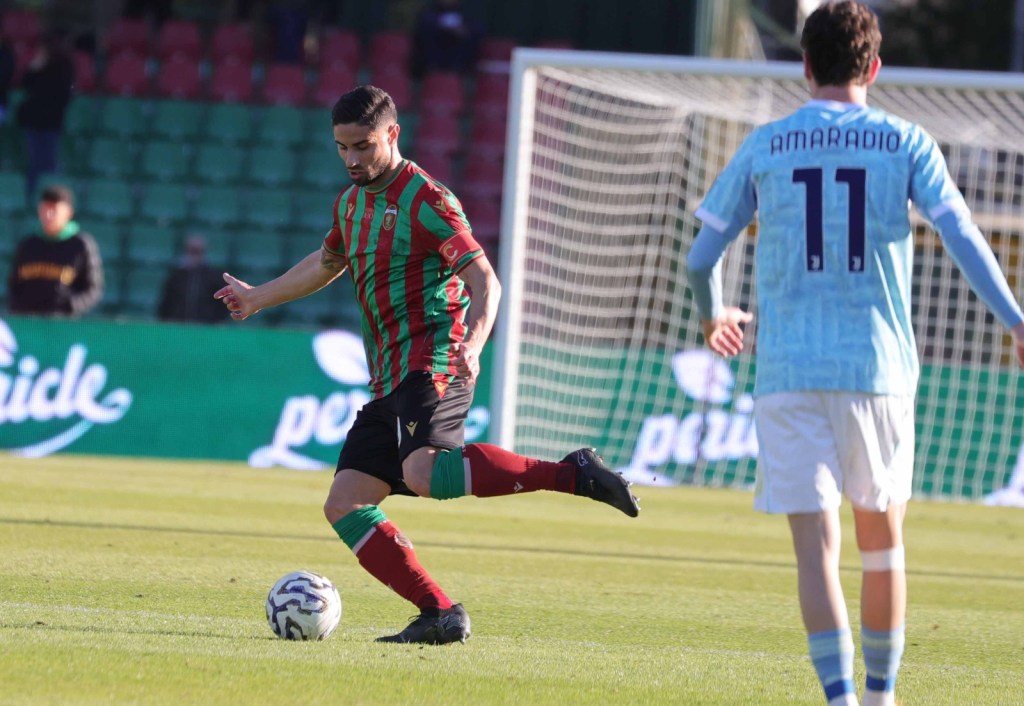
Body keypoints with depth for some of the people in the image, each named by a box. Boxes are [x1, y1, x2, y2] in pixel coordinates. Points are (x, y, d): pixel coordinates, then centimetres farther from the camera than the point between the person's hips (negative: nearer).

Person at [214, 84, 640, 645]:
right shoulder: (351, 203, 18)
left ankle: (573, 473, -31)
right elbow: (325, 265, 39)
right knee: (345, 505, -2)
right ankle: (441, 616, -6)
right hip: (388, 382, 9)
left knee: (423, 473, -35)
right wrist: (257, 299, 48)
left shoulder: (425, 200, -8)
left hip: (432, 366, -9)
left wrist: (472, 343, -32)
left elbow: (484, 280, -15)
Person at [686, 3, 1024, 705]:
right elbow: (963, 238, -8)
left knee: (817, 545, -4)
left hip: (787, 370, 0)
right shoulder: (906, 144, 2)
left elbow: (701, 257, 9)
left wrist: (714, 315, 29)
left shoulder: (764, 148, 4)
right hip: (878, 367, 0)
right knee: (882, 540, 16)